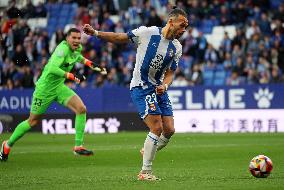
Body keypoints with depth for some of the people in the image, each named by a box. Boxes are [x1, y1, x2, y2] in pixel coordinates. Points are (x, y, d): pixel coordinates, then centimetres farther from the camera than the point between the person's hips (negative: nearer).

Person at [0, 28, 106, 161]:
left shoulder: (78, 48, -1)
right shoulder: (63, 48, -27)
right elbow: (52, 68, -41)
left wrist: (88, 63, 13)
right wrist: (72, 76, -41)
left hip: (59, 87, 7)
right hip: (45, 88, -7)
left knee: (81, 109, -13)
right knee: (33, 121, 6)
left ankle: (78, 146, -7)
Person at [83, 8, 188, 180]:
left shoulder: (177, 48, 5)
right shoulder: (147, 33, -11)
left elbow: (170, 73, 7)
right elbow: (119, 38, -3)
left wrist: (164, 86, -15)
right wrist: (95, 33, -11)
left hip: (159, 89, 6)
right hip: (141, 87, -6)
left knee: (169, 130, -2)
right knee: (157, 128, -17)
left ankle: (147, 152, 28)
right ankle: (145, 172, -7)